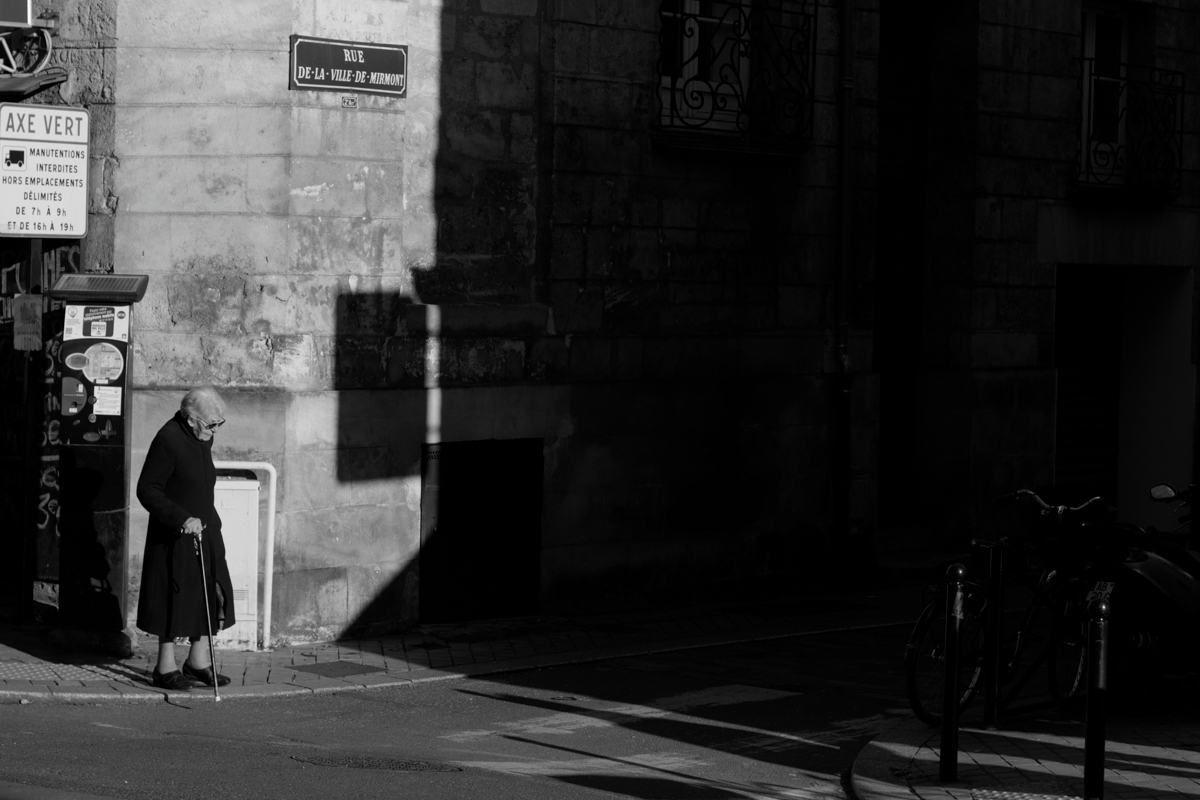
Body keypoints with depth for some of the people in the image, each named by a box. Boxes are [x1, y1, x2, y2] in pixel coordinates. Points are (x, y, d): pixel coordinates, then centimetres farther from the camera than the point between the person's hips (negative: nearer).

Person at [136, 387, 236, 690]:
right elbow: (147, 490, -19)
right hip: (174, 534, -8)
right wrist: (182, 519, -26)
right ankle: (166, 667, 7)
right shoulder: (168, 440, -20)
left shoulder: (203, 437, 6)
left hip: (204, 530, 8)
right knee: (175, 595, -3)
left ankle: (198, 660, 20)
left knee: (211, 593, 9)